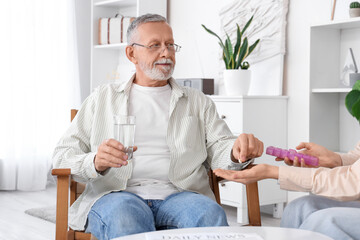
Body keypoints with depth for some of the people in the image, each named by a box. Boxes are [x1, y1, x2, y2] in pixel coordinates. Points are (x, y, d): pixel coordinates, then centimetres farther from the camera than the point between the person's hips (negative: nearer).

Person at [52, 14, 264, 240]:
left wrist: (237, 151, -16)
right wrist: (95, 162, -12)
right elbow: (63, 156, 12)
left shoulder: (198, 101, 24)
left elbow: (219, 149, 9)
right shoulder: (103, 98, 19)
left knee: (211, 214, -34)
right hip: (117, 195, -1)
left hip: (180, 194, 2)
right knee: (124, 215, -39)